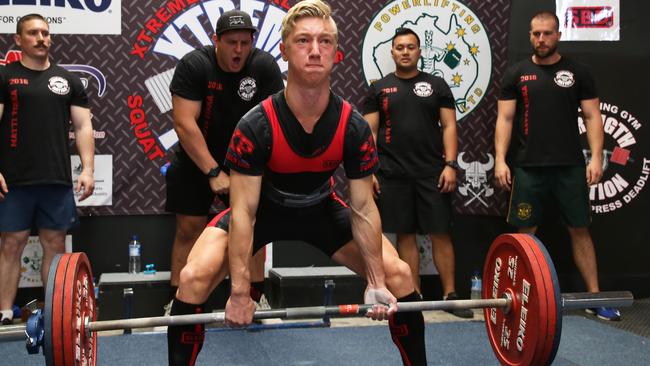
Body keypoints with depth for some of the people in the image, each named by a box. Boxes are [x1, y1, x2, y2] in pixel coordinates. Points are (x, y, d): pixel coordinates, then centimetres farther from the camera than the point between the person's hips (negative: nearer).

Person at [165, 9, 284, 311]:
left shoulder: (265, 66, -16)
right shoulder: (193, 65, -21)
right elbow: (184, 123, -25)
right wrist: (213, 172, -29)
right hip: (196, 159, -2)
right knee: (189, 229, -2)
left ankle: (256, 298, 16)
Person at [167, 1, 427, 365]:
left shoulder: (354, 127, -23)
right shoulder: (256, 126, -31)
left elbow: (363, 208, -13)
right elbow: (244, 213, -27)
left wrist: (377, 283, -12)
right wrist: (240, 293, -27)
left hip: (322, 209, 3)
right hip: (262, 209, -2)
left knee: (399, 275, -7)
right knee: (195, 277, -24)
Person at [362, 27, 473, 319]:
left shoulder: (436, 85, 8)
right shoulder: (379, 89, 8)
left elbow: (449, 126, 3)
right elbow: (370, 131, 5)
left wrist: (450, 165, -8)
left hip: (432, 172, 0)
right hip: (394, 174, 0)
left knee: (440, 232, -1)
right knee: (405, 234, 4)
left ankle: (450, 294, 5)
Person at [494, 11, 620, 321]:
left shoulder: (577, 72, 5)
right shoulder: (516, 74, 5)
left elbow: (592, 116, 3)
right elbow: (505, 119, 2)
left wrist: (596, 157, -8)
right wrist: (500, 160, -7)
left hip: (570, 166, 0)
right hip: (528, 167, 0)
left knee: (579, 229, 4)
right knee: (526, 231, 3)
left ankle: (595, 297, 9)